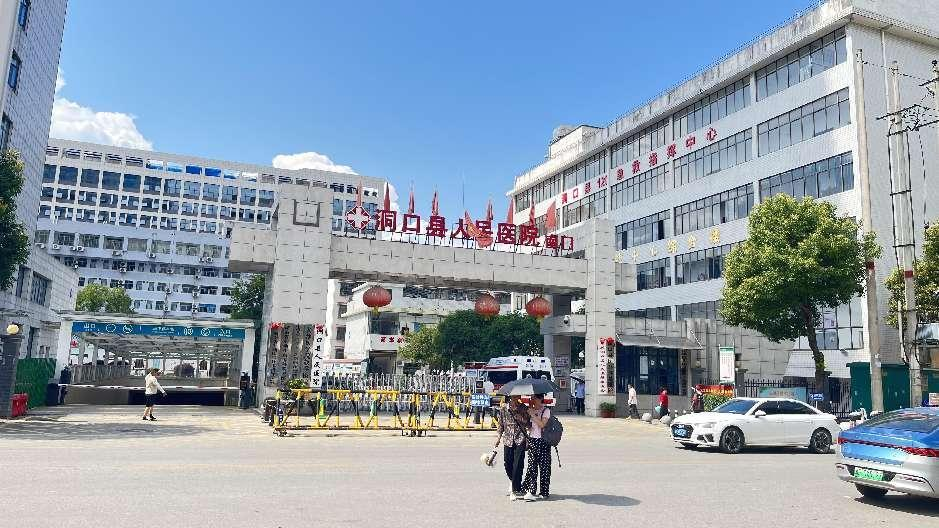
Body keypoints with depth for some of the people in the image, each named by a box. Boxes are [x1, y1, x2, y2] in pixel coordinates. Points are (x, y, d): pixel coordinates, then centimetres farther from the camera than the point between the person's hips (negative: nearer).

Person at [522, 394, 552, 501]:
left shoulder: (546, 411, -4)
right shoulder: (531, 410, 13)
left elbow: (542, 424, -18)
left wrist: (533, 415, -19)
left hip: (543, 441, -5)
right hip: (532, 440, 5)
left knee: (544, 467, 0)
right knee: (532, 466, 2)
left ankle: (544, 492, 8)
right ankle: (531, 490, 6)